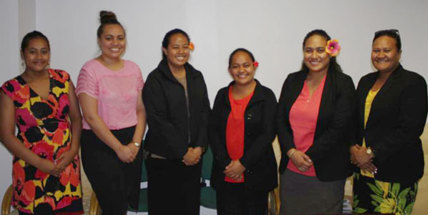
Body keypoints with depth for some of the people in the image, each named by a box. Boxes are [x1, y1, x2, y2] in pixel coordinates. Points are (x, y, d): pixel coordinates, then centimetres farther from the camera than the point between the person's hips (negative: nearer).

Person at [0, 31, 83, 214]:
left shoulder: (63, 79, 5)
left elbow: (76, 118, 6)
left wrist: (73, 150, -7)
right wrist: (39, 163, -11)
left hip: (67, 165, 2)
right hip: (31, 169, -2)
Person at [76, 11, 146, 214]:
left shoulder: (133, 68, 6)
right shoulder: (90, 70, -8)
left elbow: (141, 110, 6)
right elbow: (91, 116, -12)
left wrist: (135, 143, -6)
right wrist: (119, 147, -11)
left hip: (131, 143, 5)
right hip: (100, 144, -4)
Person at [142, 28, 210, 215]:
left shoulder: (197, 77, 10)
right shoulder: (155, 80, -6)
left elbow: (205, 114, 7)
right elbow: (158, 121, -12)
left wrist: (199, 147, -5)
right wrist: (183, 152, -12)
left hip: (194, 156, 5)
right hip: (163, 158, -4)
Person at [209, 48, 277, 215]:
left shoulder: (266, 96, -2)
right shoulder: (222, 95, 7)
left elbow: (268, 134, -9)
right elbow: (213, 131, 3)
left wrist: (243, 164, -13)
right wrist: (226, 164, -8)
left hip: (255, 175, -2)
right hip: (225, 175, 2)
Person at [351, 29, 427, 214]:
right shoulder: (366, 81, 13)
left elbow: (409, 130, -15)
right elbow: (355, 119, 14)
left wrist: (371, 153, -15)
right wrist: (354, 149, -4)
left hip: (396, 174, -5)